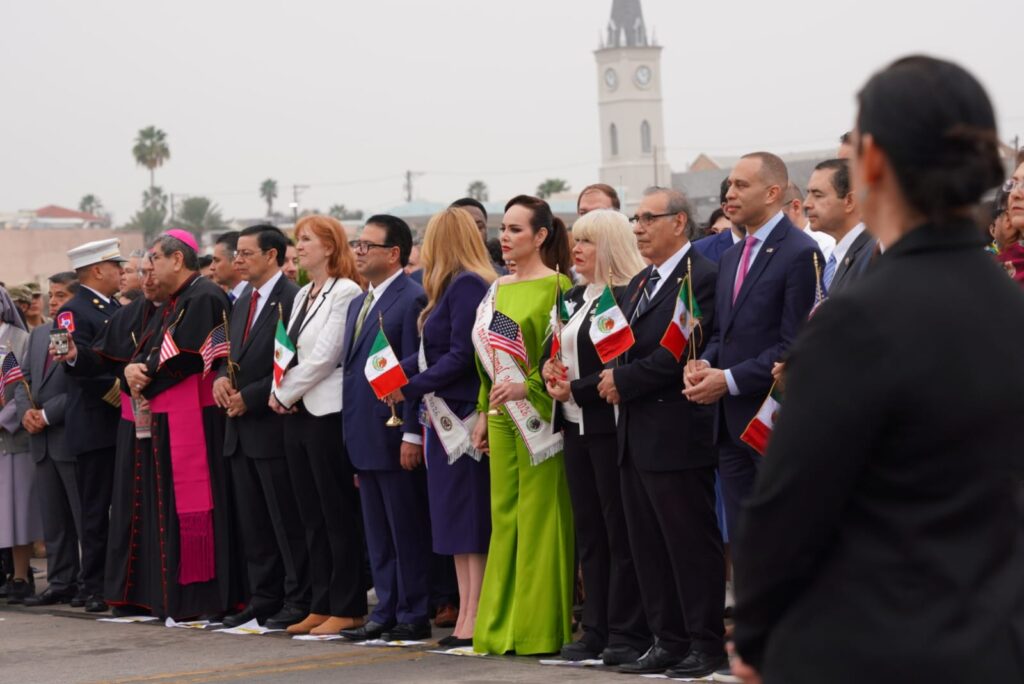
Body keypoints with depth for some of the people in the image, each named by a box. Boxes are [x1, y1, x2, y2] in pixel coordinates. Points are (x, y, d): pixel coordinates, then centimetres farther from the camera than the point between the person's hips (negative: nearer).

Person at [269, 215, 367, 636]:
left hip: (329, 413, -9)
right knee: (312, 517, 10)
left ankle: (347, 608, 1)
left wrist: (285, 392, -7)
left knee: (339, 516, -3)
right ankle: (321, 605, 15)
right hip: (297, 413, 9)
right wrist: (280, 392, -1)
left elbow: (325, 357, -15)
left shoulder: (345, 292, -10)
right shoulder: (302, 296, 17)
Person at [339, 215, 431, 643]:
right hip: (366, 437, 9)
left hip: (395, 436, -9)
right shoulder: (359, 304, 17)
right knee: (377, 533, 12)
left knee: (407, 531, -1)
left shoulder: (412, 299, -11)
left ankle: (414, 616, 5)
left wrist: (412, 435, -19)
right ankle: (386, 612, 18)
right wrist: (351, 433, 15)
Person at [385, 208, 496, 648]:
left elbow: (461, 355, -19)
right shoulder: (456, 287, 16)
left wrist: (412, 387, -14)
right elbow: (433, 351, 14)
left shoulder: (467, 286, -13)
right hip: (445, 417, 10)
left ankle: (473, 618, -3)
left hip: (462, 416, -10)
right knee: (458, 523, 10)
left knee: (469, 519, -6)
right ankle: (465, 615, 14)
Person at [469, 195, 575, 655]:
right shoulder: (498, 289, 14)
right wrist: (483, 411, 13)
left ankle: (538, 628, 0)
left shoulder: (557, 285, -7)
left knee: (539, 517, -5)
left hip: (538, 415, -7)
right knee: (503, 517, 8)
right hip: (502, 415, 7)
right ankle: (502, 627, 12)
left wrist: (527, 386, -22)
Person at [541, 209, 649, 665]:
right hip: (576, 426, 9)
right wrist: (550, 369, 1)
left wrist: (575, 390, -16)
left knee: (619, 531, -2)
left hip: (610, 425, -9)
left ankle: (628, 633, 3)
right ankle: (596, 630, 16)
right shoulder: (573, 298, 15)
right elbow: (558, 350, 22)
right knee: (588, 531, 11)